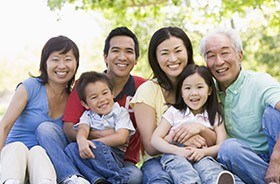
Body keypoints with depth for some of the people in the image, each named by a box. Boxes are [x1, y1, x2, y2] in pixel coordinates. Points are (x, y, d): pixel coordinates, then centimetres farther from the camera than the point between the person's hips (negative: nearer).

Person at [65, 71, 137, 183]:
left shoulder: (120, 113, 7)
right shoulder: (88, 115, 17)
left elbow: (121, 138, -9)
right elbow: (83, 129, -6)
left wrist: (92, 143, -14)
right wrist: (81, 140, -33)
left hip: (114, 156, -4)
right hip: (89, 157, 4)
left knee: (95, 146, -32)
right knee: (71, 148, -23)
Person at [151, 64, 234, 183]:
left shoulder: (214, 116, 15)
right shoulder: (174, 112, 11)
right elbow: (155, 139, 3)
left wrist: (203, 151, -17)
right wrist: (178, 150, -15)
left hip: (201, 156, 0)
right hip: (175, 155, 0)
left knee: (206, 162, -34)